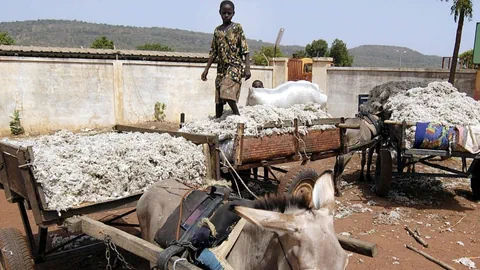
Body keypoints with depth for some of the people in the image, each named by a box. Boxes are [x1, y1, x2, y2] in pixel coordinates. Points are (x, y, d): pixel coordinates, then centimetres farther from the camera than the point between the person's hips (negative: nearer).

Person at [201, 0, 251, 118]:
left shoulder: (237, 27, 0)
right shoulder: (217, 30, 13)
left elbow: (245, 49, -6)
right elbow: (213, 52, 16)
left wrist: (247, 67, -15)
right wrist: (206, 69, 12)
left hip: (235, 66, -6)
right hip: (221, 68, 6)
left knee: (228, 93, -22)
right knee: (218, 96, 5)